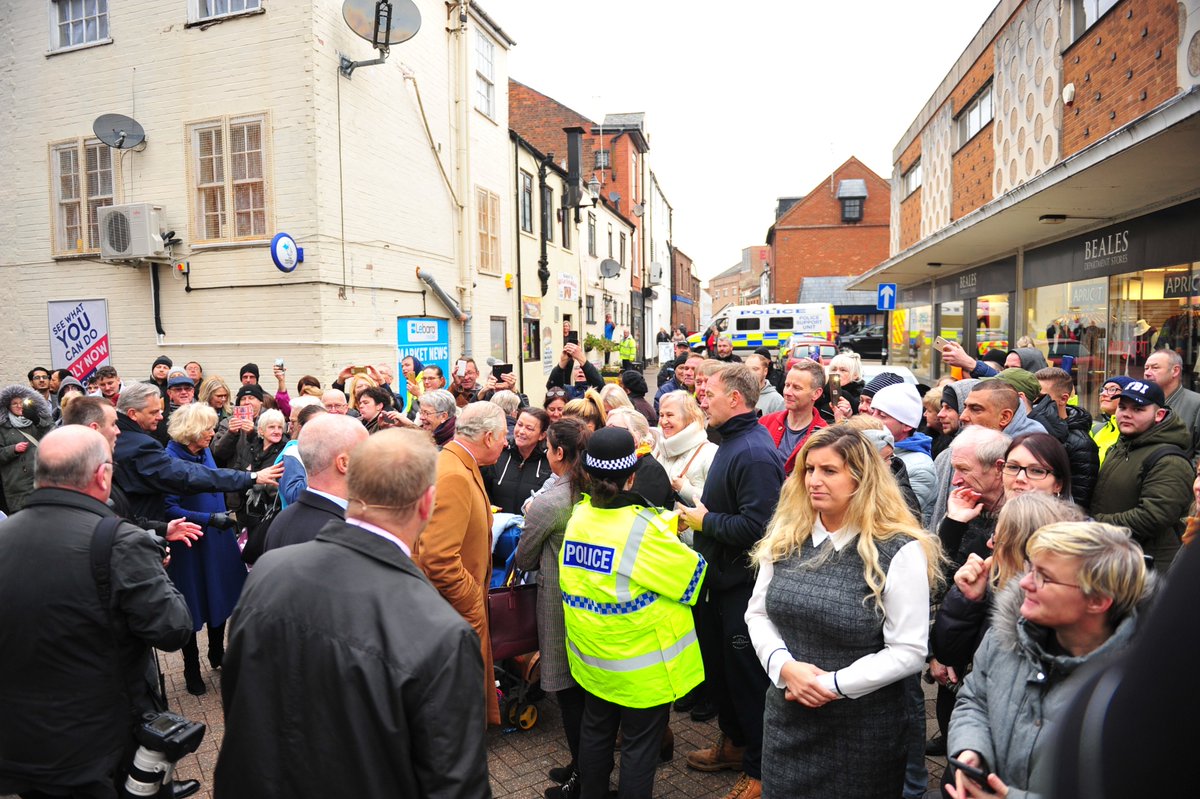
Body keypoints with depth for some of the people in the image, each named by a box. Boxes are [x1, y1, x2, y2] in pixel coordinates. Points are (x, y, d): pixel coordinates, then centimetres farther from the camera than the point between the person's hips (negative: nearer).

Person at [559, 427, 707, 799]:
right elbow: (695, 576, -14)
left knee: (596, 730, 23)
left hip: (592, 656, 6)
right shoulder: (643, 527, -24)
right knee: (640, 744, 11)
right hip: (641, 663, -6)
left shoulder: (577, 519, -6)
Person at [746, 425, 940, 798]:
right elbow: (757, 614, 4)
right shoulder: (785, 536, -2)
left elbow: (909, 652, -15)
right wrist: (785, 666, -13)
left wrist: (834, 685, -19)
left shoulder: (899, 551, -15)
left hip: (862, 728, -4)